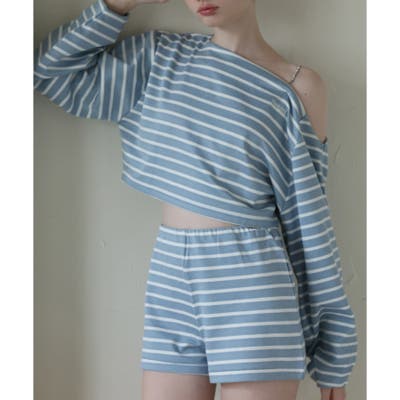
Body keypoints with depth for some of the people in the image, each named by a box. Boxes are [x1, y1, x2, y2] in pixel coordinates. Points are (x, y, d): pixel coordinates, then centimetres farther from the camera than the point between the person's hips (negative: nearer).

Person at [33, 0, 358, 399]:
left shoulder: (298, 86, -2)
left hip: (251, 289, -4)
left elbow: (308, 219, -1)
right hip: (171, 281, 4)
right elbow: (55, 71, 12)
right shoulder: (161, 56, 10)